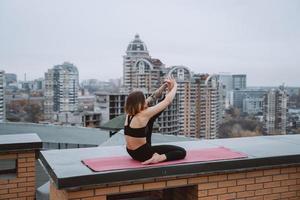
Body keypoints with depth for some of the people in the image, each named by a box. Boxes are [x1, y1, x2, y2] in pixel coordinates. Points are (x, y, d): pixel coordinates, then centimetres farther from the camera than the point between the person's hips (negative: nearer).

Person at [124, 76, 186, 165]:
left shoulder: (130, 113, -2)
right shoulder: (144, 114, -24)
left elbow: (152, 98, 7)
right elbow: (168, 101, -15)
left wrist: (165, 85, 5)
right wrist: (175, 86, 0)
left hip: (132, 152, 8)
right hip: (142, 153, -8)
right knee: (182, 152, -3)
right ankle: (160, 157, -18)